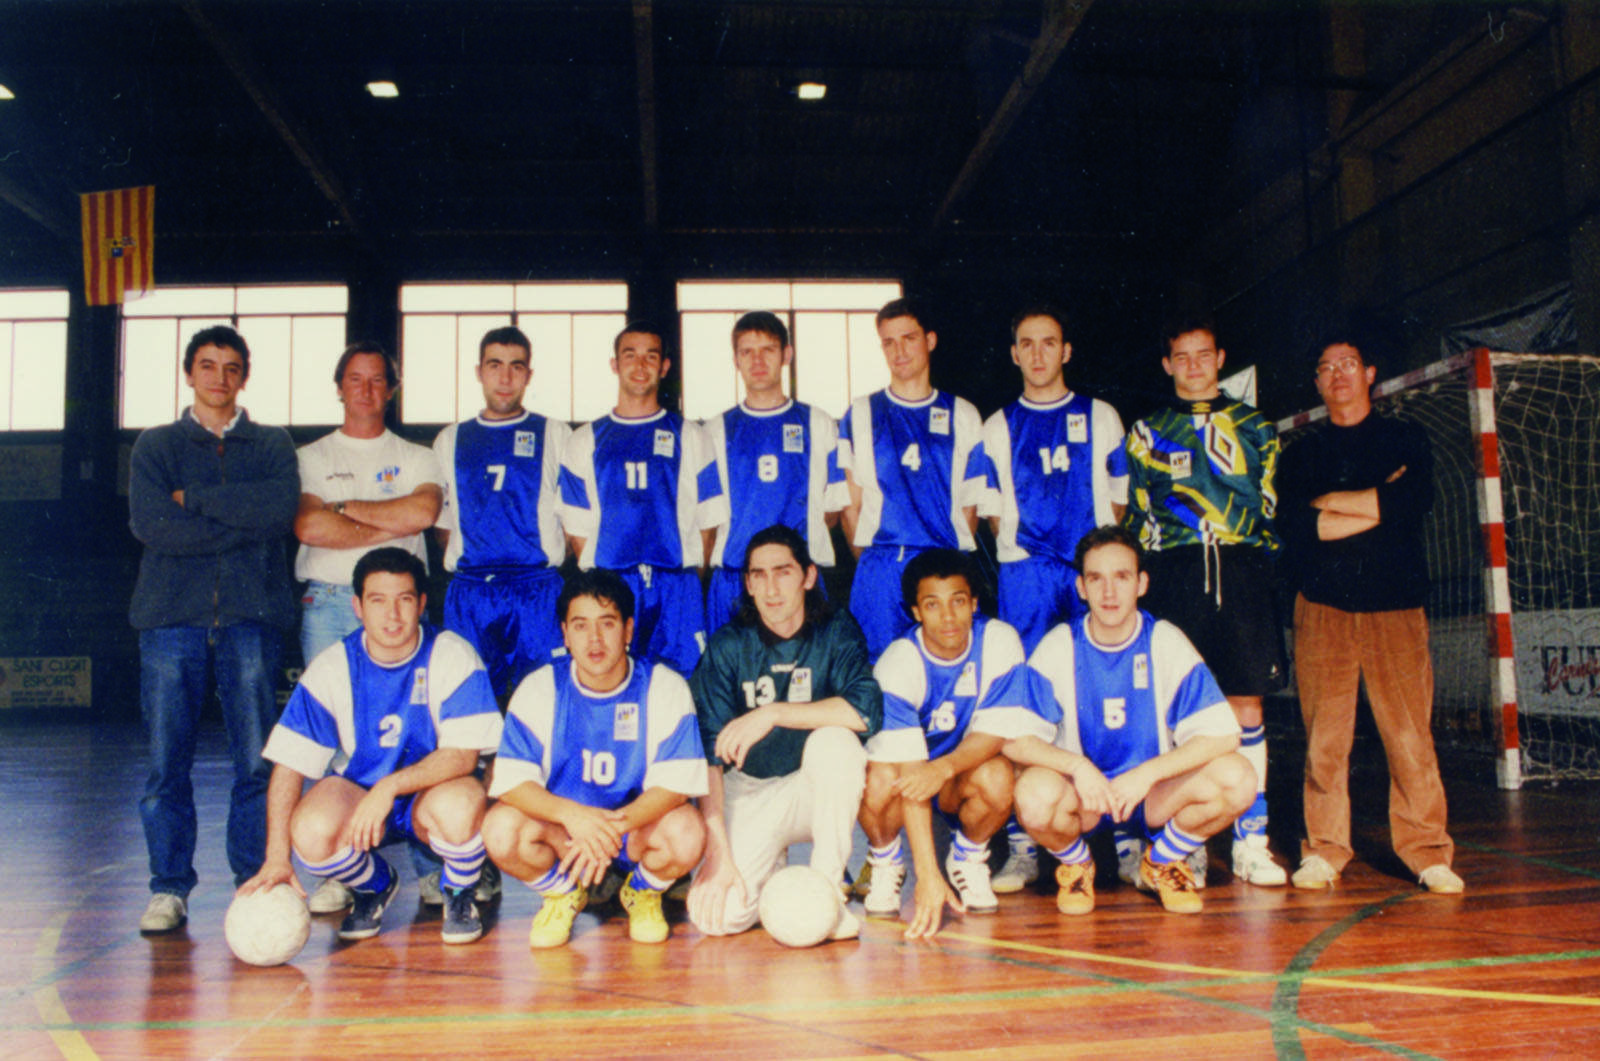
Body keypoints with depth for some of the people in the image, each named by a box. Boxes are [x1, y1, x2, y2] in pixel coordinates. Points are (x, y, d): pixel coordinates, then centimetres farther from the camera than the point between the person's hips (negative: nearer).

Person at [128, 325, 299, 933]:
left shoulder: (273, 445, 15)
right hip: (172, 614, 0)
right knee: (167, 759, -1)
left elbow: (282, 507, -6)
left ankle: (255, 883, 7)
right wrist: (244, 522, -5)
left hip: (251, 613, 0)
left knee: (257, 758, -2)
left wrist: (195, 498, -4)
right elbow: (149, 524, -3)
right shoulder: (155, 445, 15)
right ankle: (169, 888, 8)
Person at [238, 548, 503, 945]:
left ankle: (459, 892, 0)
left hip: (430, 793, -2)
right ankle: (375, 885, 7)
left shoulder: (453, 657, -14)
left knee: (459, 804, -37)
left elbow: (463, 755, -20)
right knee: (311, 833, -30)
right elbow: (289, 765, -12)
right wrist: (276, 859, -22)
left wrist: (390, 786, -34)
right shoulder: (332, 667, -9)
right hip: (356, 790, 2)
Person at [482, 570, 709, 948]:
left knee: (687, 835, -33)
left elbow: (677, 782, -17)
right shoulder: (539, 690, -9)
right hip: (559, 825, 1)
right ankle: (563, 892, 7)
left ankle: (643, 892, 6)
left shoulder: (665, 688, -11)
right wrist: (571, 814, -36)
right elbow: (511, 780, -16)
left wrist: (617, 824, -34)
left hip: (639, 822, -1)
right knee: (501, 830, -29)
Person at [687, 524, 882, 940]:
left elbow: (867, 708, -28)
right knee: (718, 915, -20)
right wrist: (718, 853, -24)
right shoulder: (728, 646, -8)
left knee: (834, 741, -33)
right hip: (748, 793, 1)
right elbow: (709, 753, -15)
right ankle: (772, 868, 15)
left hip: (817, 789, -1)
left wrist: (772, 713, -31)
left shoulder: (836, 633, -8)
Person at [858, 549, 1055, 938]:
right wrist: (928, 875, -40)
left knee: (996, 776, -33)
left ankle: (969, 857, 1)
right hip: (908, 764, -1)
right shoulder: (898, 665, -25)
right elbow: (909, 771, -32)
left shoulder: (1000, 641, -19)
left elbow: (997, 731, -18)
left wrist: (944, 767, -40)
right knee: (878, 780, -35)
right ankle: (886, 861, 0)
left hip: (964, 770, 2)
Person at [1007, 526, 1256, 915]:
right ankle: (1076, 863, 2)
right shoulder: (1059, 647, -8)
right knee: (1035, 793, -35)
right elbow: (1012, 738, -14)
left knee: (1237, 779, -25)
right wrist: (1077, 765, -30)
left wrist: (1146, 774, -24)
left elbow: (1223, 734, -14)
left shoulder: (1166, 642, -7)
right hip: (1080, 794, -1)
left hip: (1156, 793, 2)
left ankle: (1162, 861, 6)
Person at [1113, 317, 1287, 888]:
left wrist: (1262, 561, 5)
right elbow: (1136, 514, 13)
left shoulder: (1255, 425, 18)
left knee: (1246, 702, -1)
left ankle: (1250, 841, 5)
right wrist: (1143, 576, 3)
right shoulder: (1147, 430, 15)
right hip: (1175, 572, -1)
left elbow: (1272, 504, 16)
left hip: (1242, 570, 1)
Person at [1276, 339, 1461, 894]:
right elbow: (1295, 525, -2)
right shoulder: (1301, 455, 16)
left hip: (1395, 603, 0)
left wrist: (1331, 502, 0)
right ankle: (1324, 851, 3)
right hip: (1323, 605, 1)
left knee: (1411, 733, -6)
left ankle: (1427, 853, 1)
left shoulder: (1405, 439, 15)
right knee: (1324, 737, -4)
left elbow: (1414, 500, -5)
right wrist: (1378, 503, -4)